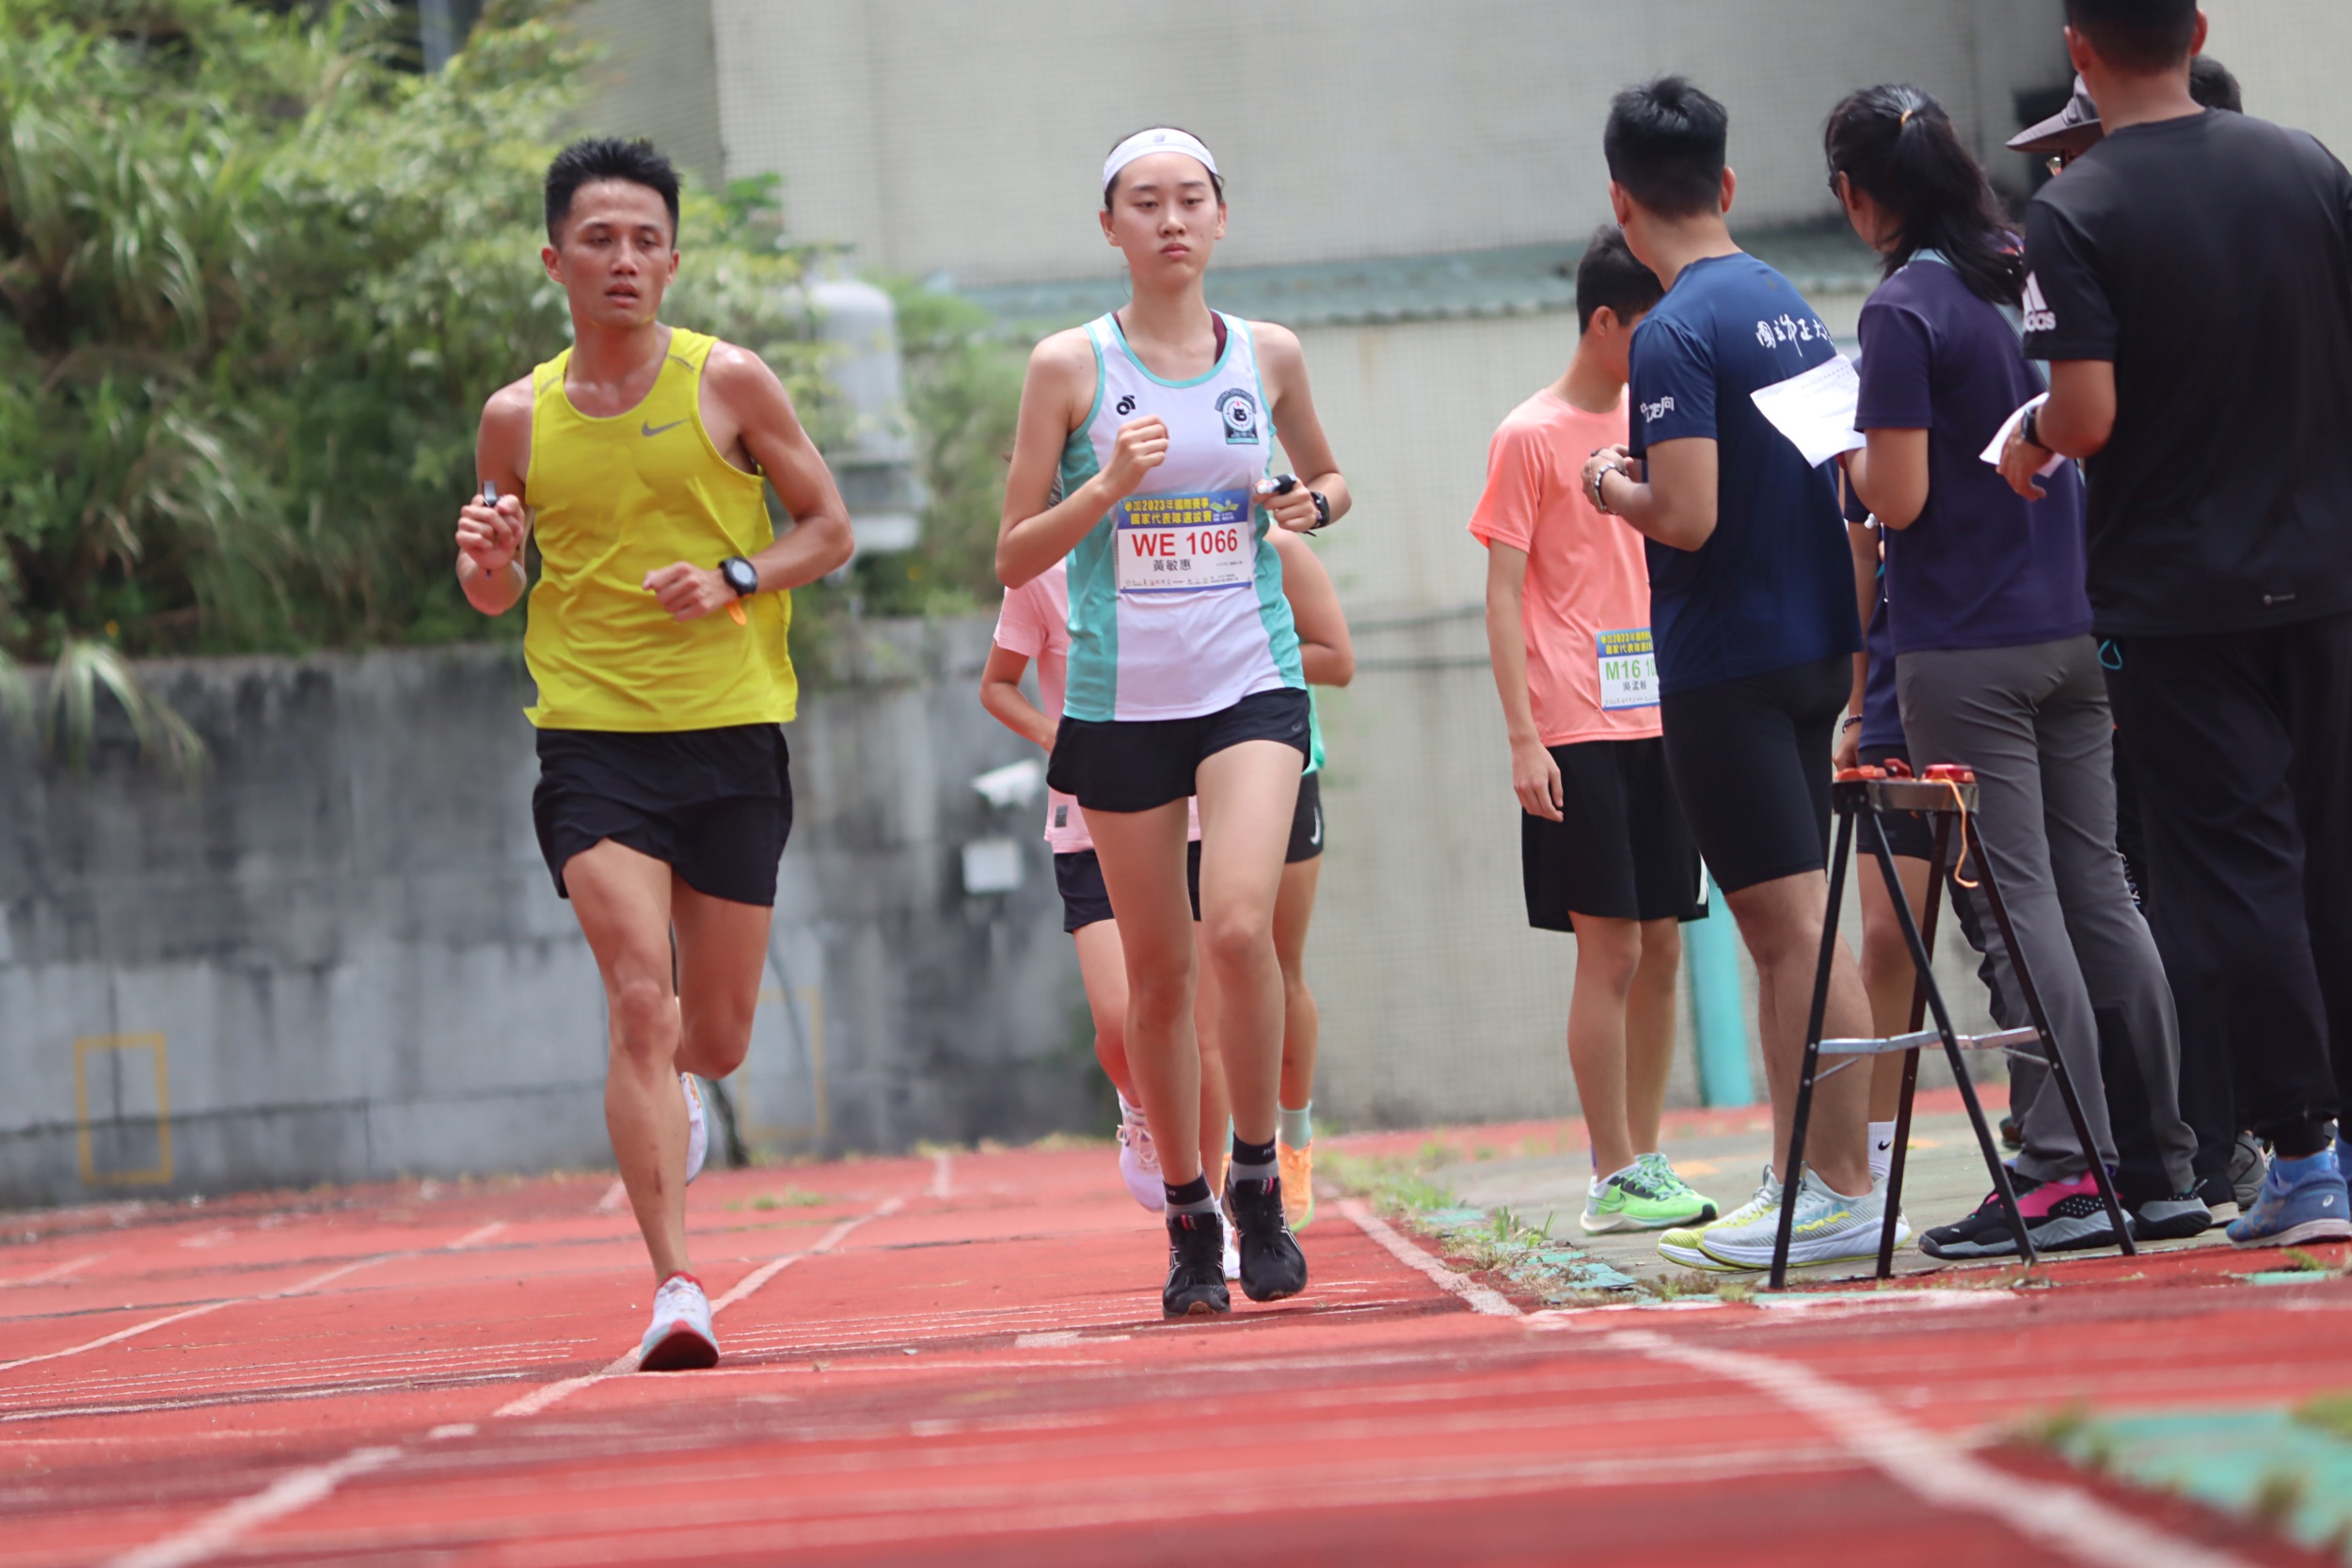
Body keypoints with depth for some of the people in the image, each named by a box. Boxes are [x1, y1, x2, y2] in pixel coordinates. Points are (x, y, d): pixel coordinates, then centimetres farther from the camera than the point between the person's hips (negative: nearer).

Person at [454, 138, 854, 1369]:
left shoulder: (728, 383, 0)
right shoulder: (517, 417, 4)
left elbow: (829, 529, 6)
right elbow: (494, 596, 14)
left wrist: (734, 580, -12)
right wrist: (486, 561, -10)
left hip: (732, 733, 1)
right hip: (592, 738, 0)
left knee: (715, 1040, 7)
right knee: (639, 1003, -17)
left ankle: (658, 1088, 46)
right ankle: (676, 1287, -18)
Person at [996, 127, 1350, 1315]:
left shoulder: (1268, 357, 5)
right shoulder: (1070, 366, -1)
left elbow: (1328, 475, 22)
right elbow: (1013, 558, 0)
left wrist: (1311, 502, -1)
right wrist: (1110, 485, -16)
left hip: (1251, 685, 0)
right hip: (1122, 696, 0)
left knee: (1239, 927, -20)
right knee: (1157, 968, 5)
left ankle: (1258, 1183, -2)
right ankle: (1188, 1219, 19)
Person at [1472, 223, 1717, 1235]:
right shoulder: (1531, 439, -5)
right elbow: (1504, 595, -7)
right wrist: (1522, 738, -13)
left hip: (1660, 723, 6)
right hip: (1577, 732, -6)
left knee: (1660, 948, 6)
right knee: (1609, 952, -6)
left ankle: (1646, 1163, 13)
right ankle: (1613, 1181, -3)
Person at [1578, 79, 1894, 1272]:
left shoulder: (1675, 335, -16)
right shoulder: (1790, 306, 11)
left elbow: (1687, 517, -22)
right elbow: (1841, 481, 19)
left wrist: (1613, 489, -4)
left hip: (1726, 668, -9)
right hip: (1814, 651, 9)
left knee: (1795, 926, -7)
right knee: (1778, 927, 16)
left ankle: (1846, 1196, -7)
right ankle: (1797, 1183, 19)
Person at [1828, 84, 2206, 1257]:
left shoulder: (1904, 312, -13)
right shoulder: (2031, 282, 9)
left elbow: (1899, 499, -17)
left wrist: (1845, 453, 3)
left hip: (1965, 652, -7)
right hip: (2074, 632, 7)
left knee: (2019, 908, -5)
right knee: (2098, 895, 9)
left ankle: (2067, 1171, -7)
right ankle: (2165, 1164, 9)